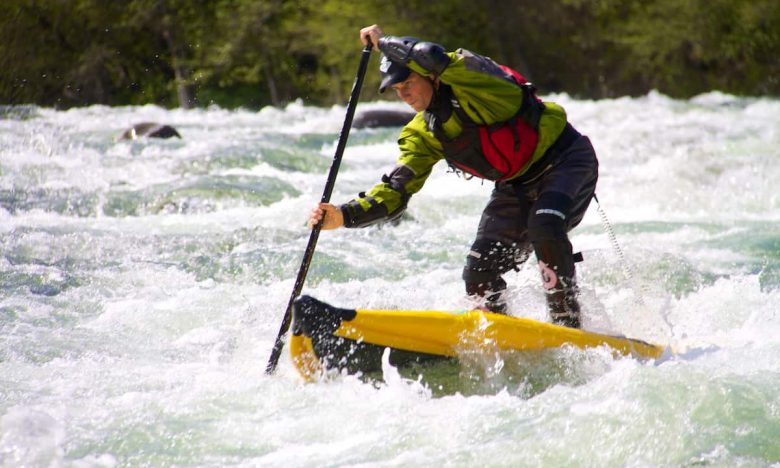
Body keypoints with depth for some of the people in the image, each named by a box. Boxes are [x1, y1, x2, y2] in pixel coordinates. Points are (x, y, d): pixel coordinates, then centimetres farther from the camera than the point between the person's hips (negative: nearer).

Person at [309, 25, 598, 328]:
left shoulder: (468, 77, -21)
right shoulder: (422, 135, -1)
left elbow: (432, 58, -42)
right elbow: (395, 193, -4)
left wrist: (384, 42, -25)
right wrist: (344, 216, -19)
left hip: (564, 158, -7)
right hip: (517, 185, 7)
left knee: (544, 225, -34)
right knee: (479, 272, -3)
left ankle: (567, 324, -24)